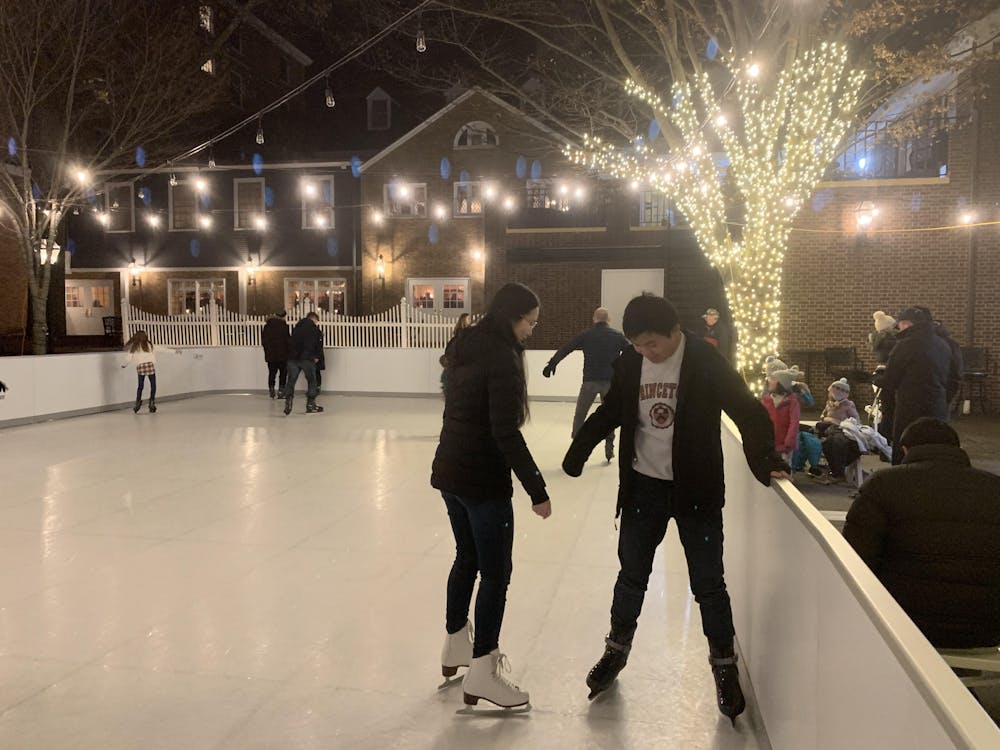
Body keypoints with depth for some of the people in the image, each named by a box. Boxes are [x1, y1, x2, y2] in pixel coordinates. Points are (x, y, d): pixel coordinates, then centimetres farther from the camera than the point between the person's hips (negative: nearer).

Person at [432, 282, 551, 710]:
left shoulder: (465, 347, 8)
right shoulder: (502, 357, -18)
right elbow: (506, 433, -23)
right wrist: (537, 491, -20)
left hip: (449, 473, 9)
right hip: (483, 481, -9)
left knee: (467, 558, 23)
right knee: (496, 573, 3)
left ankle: (455, 647, 38)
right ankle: (481, 674, 11)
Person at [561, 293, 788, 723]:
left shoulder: (705, 361, -14)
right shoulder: (630, 363, -3)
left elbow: (747, 410, -15)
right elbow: (610, 412, 11)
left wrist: (763, 457, -30)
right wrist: (580, 448, 0)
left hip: (696, 490, -3)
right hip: (642, 486, 3)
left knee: (708, 583, 6)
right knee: (632, 575, 15)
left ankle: (724, 667, 25)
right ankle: (616, 651, 35)